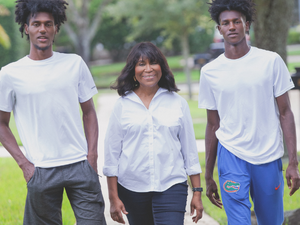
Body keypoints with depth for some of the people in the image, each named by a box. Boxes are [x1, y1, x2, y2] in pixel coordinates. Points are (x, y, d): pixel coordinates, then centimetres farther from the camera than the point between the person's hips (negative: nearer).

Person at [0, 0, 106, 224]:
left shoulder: (75, 64, 5)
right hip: (41, 172, -1)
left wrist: (92, 156, 1)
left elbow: (89, 112, 11)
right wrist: (23, 163, -2)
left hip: (80, 166, 1)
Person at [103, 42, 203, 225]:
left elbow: (190, 149, 9)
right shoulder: (123, 105, 3)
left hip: (171, 185, -1)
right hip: (132, 187, 1)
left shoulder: (178, 103, 5)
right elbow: (112, 153, 4)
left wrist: (197, 192, 6)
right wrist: (113, 198, 1)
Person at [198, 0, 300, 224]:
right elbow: (213, 125, 9)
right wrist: (208, 176, 11)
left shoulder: (271, 61, -2)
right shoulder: (210, 72, 2)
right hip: (231, 156, 0)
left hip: (269, 157, 0)